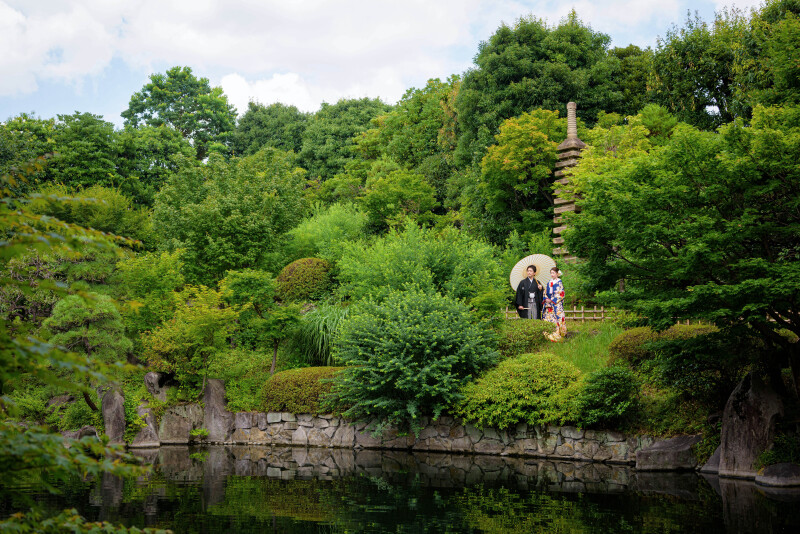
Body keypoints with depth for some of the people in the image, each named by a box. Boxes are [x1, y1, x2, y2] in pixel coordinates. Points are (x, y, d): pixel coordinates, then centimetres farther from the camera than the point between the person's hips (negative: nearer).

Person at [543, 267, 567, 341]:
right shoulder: (549, 283, 16)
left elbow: (561, 294, -9)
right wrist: (546, 299, -3)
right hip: (548, 304, 6)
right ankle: (548, 335, 6)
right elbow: (545, 293, 18)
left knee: (557, 318, -11)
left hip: (557, 304, -6)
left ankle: (557, 335, -11)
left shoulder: (559, 282, -2)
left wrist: (552, 300, -13)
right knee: (548, 318, 2)